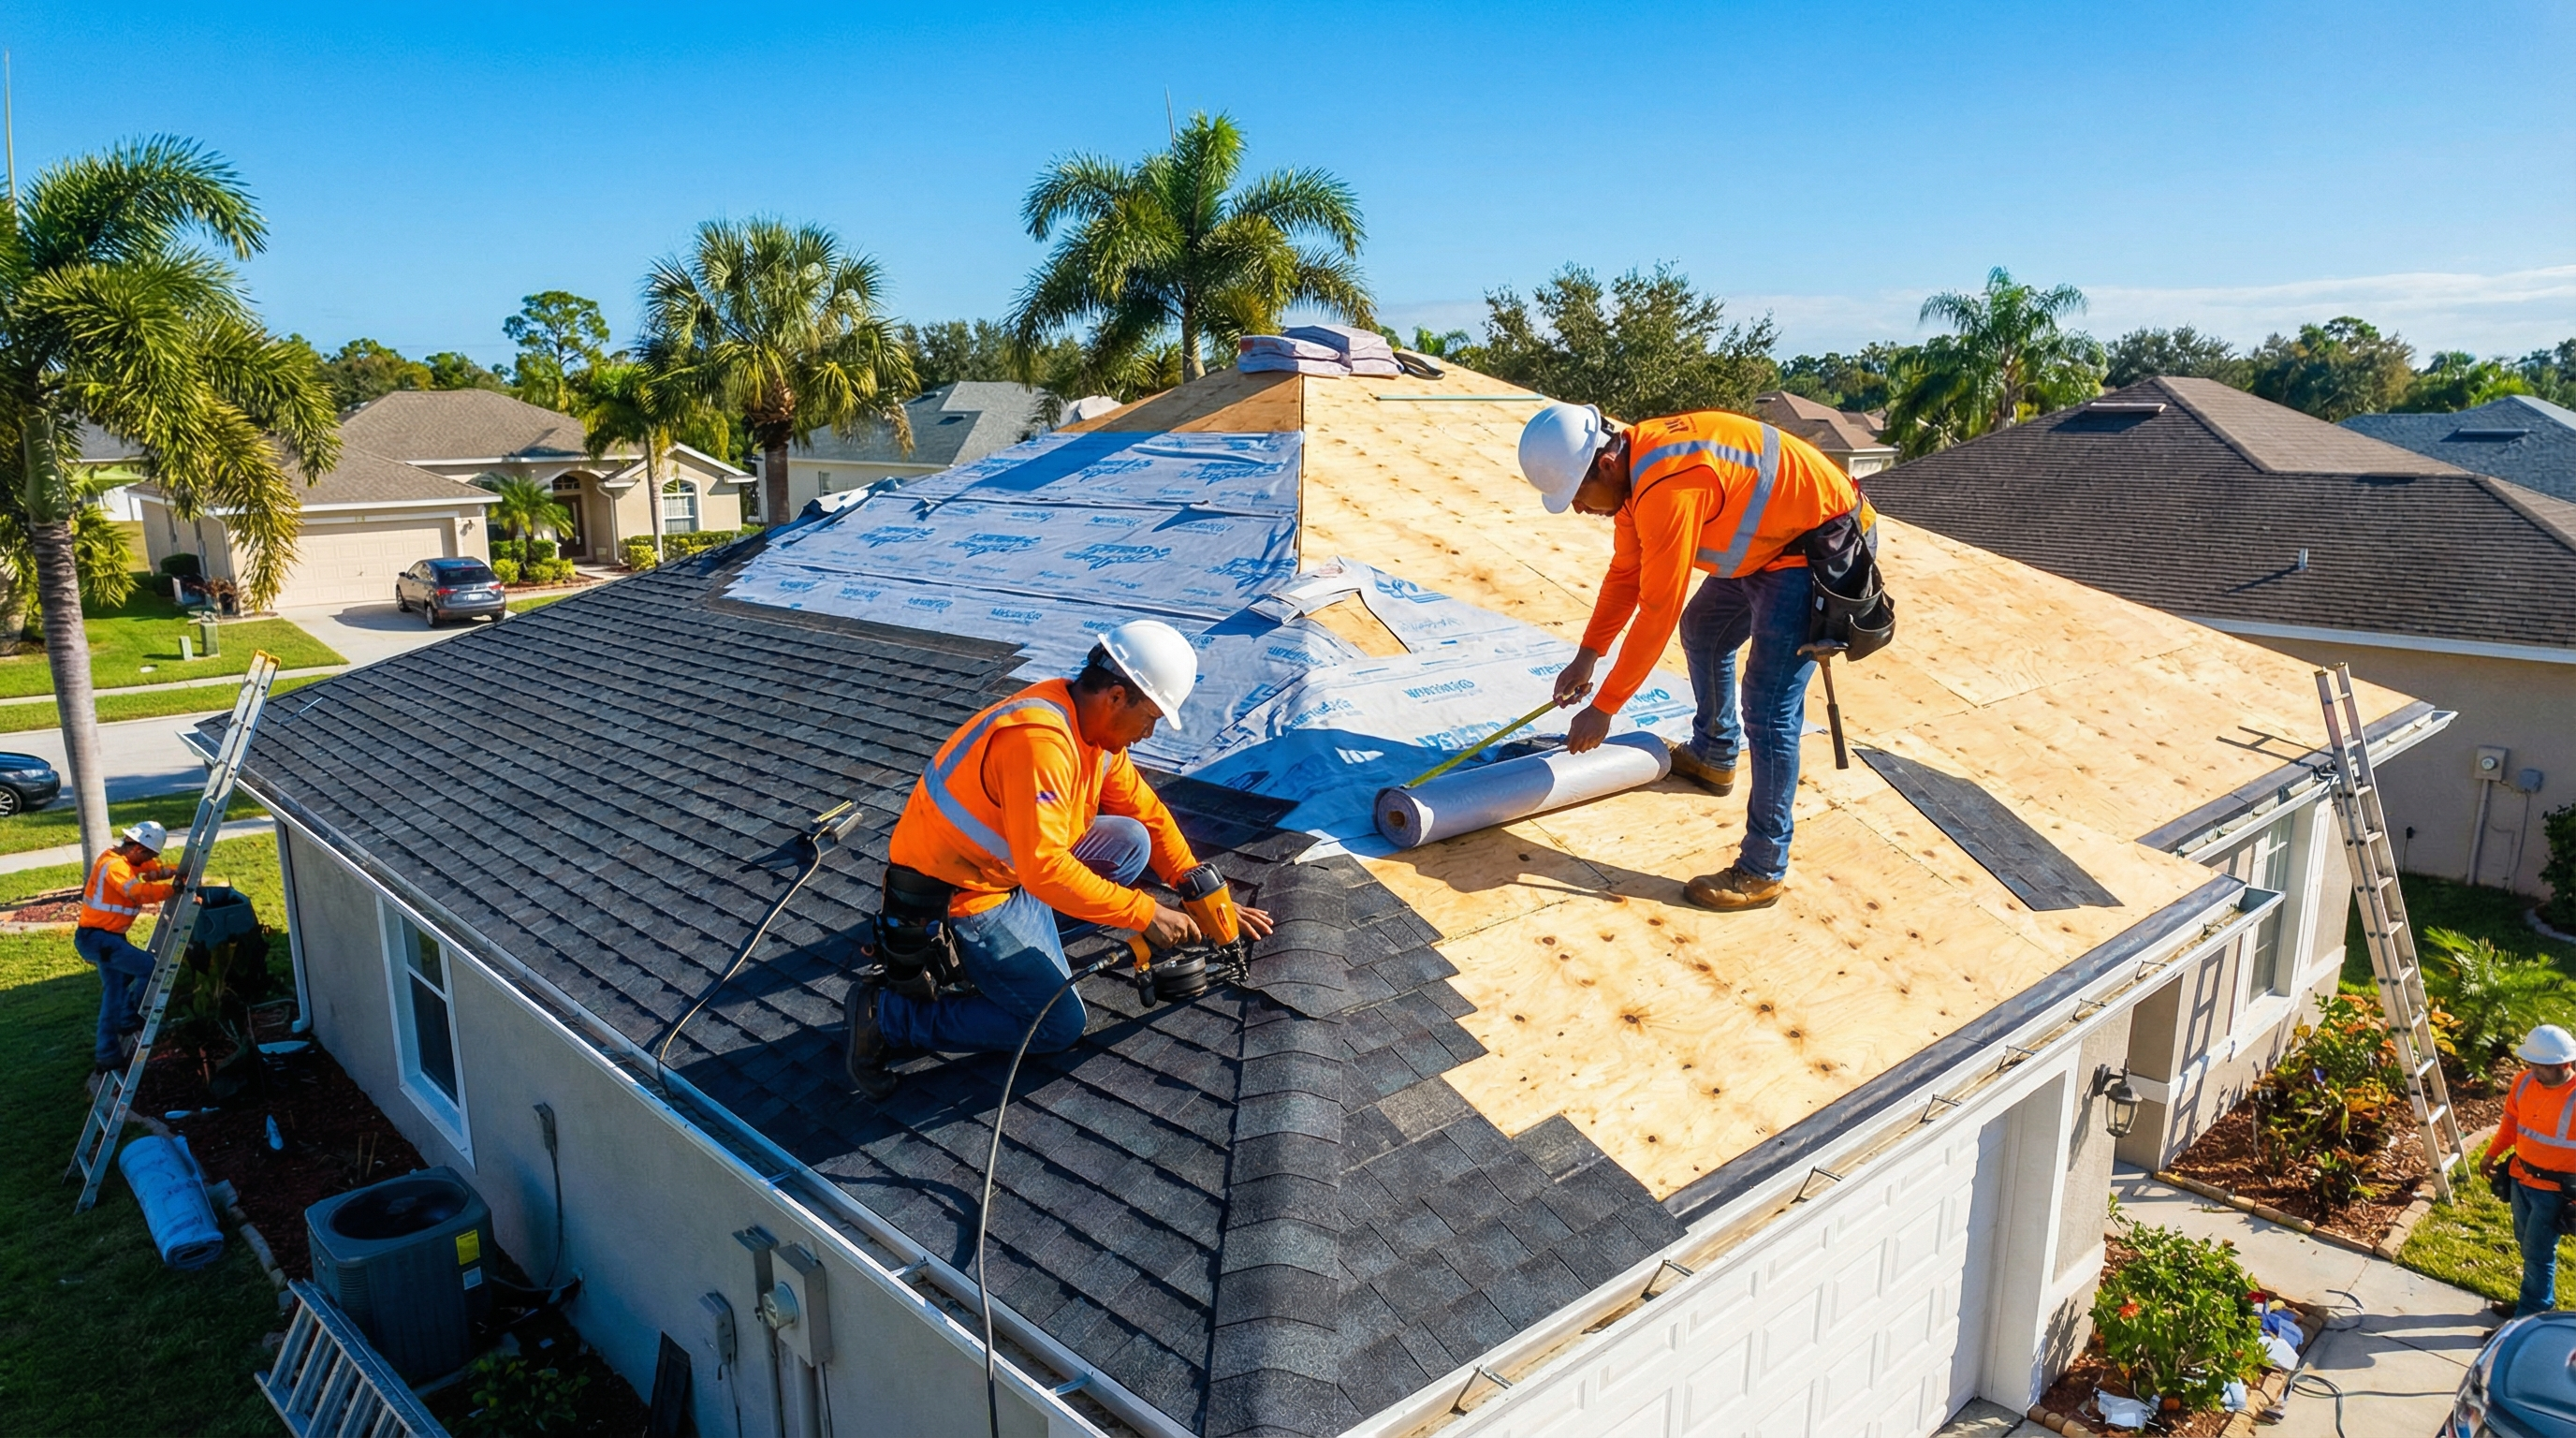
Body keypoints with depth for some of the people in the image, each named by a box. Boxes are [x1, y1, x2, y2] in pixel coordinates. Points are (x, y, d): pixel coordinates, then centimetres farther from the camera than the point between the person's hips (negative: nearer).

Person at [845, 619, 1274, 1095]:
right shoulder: (1040, 740, -31)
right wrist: (1144, 912, -29)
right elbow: (1045, 870, -36)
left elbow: (1148, 812, 7)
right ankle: (885, 1013, -1)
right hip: (957, 898, -9)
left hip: (1005, 866, 9)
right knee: (1059, 1027, -6)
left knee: (1130, 841, 0)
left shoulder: (1093, 719, -2)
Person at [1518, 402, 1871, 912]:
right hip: (1769, 539, 10)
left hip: (1821, 546, -10)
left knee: (1769, 707, -11)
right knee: (1701, 630, 26)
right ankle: (1714, 756, 48)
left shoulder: (1667, 488, -33)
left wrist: (1603, 707, -21)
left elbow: (1656, 613, -28)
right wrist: (1586, 657, 3)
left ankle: (1764, 871, 0)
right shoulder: (1631, 465, -3)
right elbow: (1626, 573, 8)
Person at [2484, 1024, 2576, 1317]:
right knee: (2527, 1245, 20)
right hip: (2520, 1178, 6)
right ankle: (2539, 1302, 39)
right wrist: (2493, 1154, 9)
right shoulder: (2524, 1082, -7)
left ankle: (2528, 1320, 15)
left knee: (2538, 1254, 3)